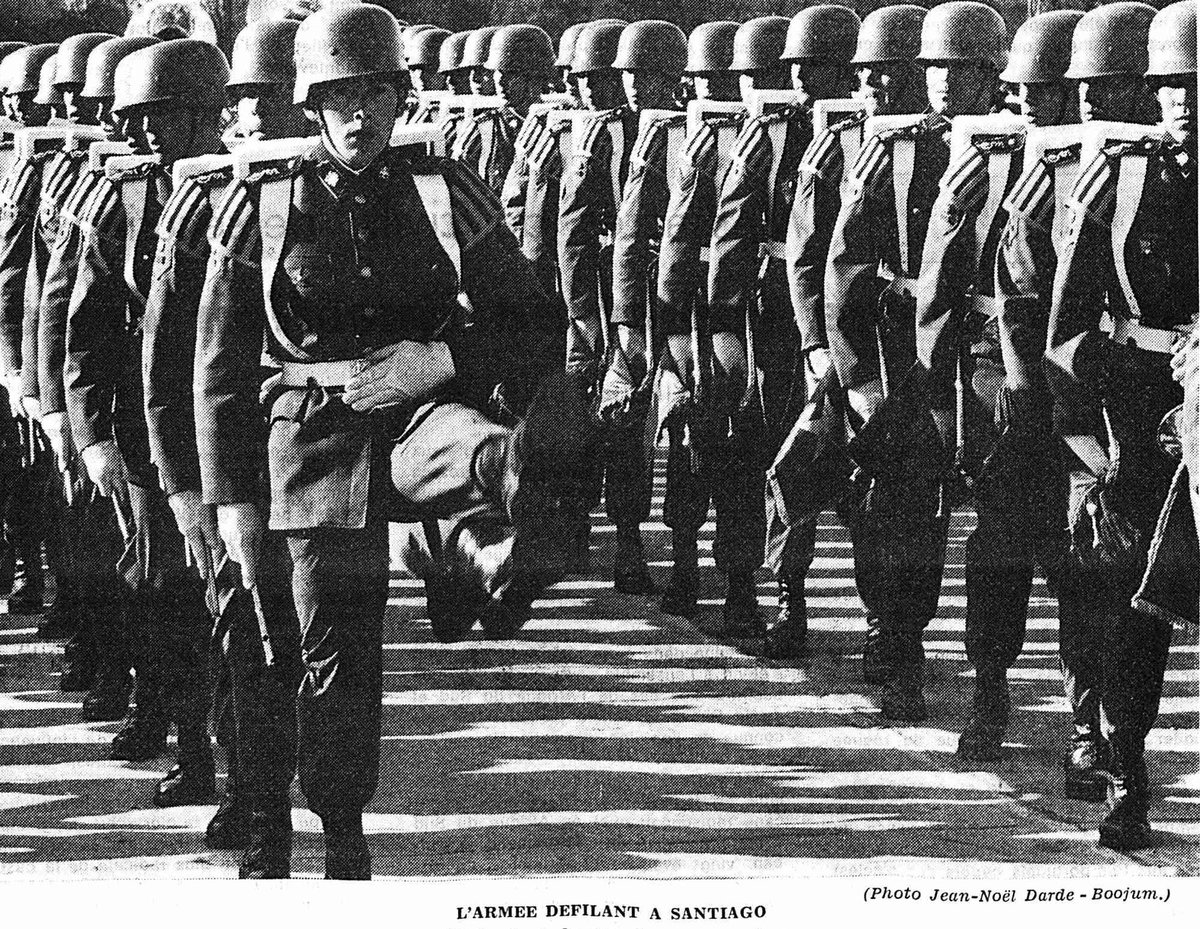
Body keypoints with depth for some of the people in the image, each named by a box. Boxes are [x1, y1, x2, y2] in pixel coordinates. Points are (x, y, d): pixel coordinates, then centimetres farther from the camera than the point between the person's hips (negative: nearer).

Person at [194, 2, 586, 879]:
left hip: (424, 404, 1)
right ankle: (341, 840, 15)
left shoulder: (444, 192, 1)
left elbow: (529, 322, 3)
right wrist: (230, 496, 3)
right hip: (320, 440, -1)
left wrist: (438, 360, -14)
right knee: (335, 656, 2)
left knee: (470, 445, -37)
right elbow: (221, 367, 6)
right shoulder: (262, 207, 1)